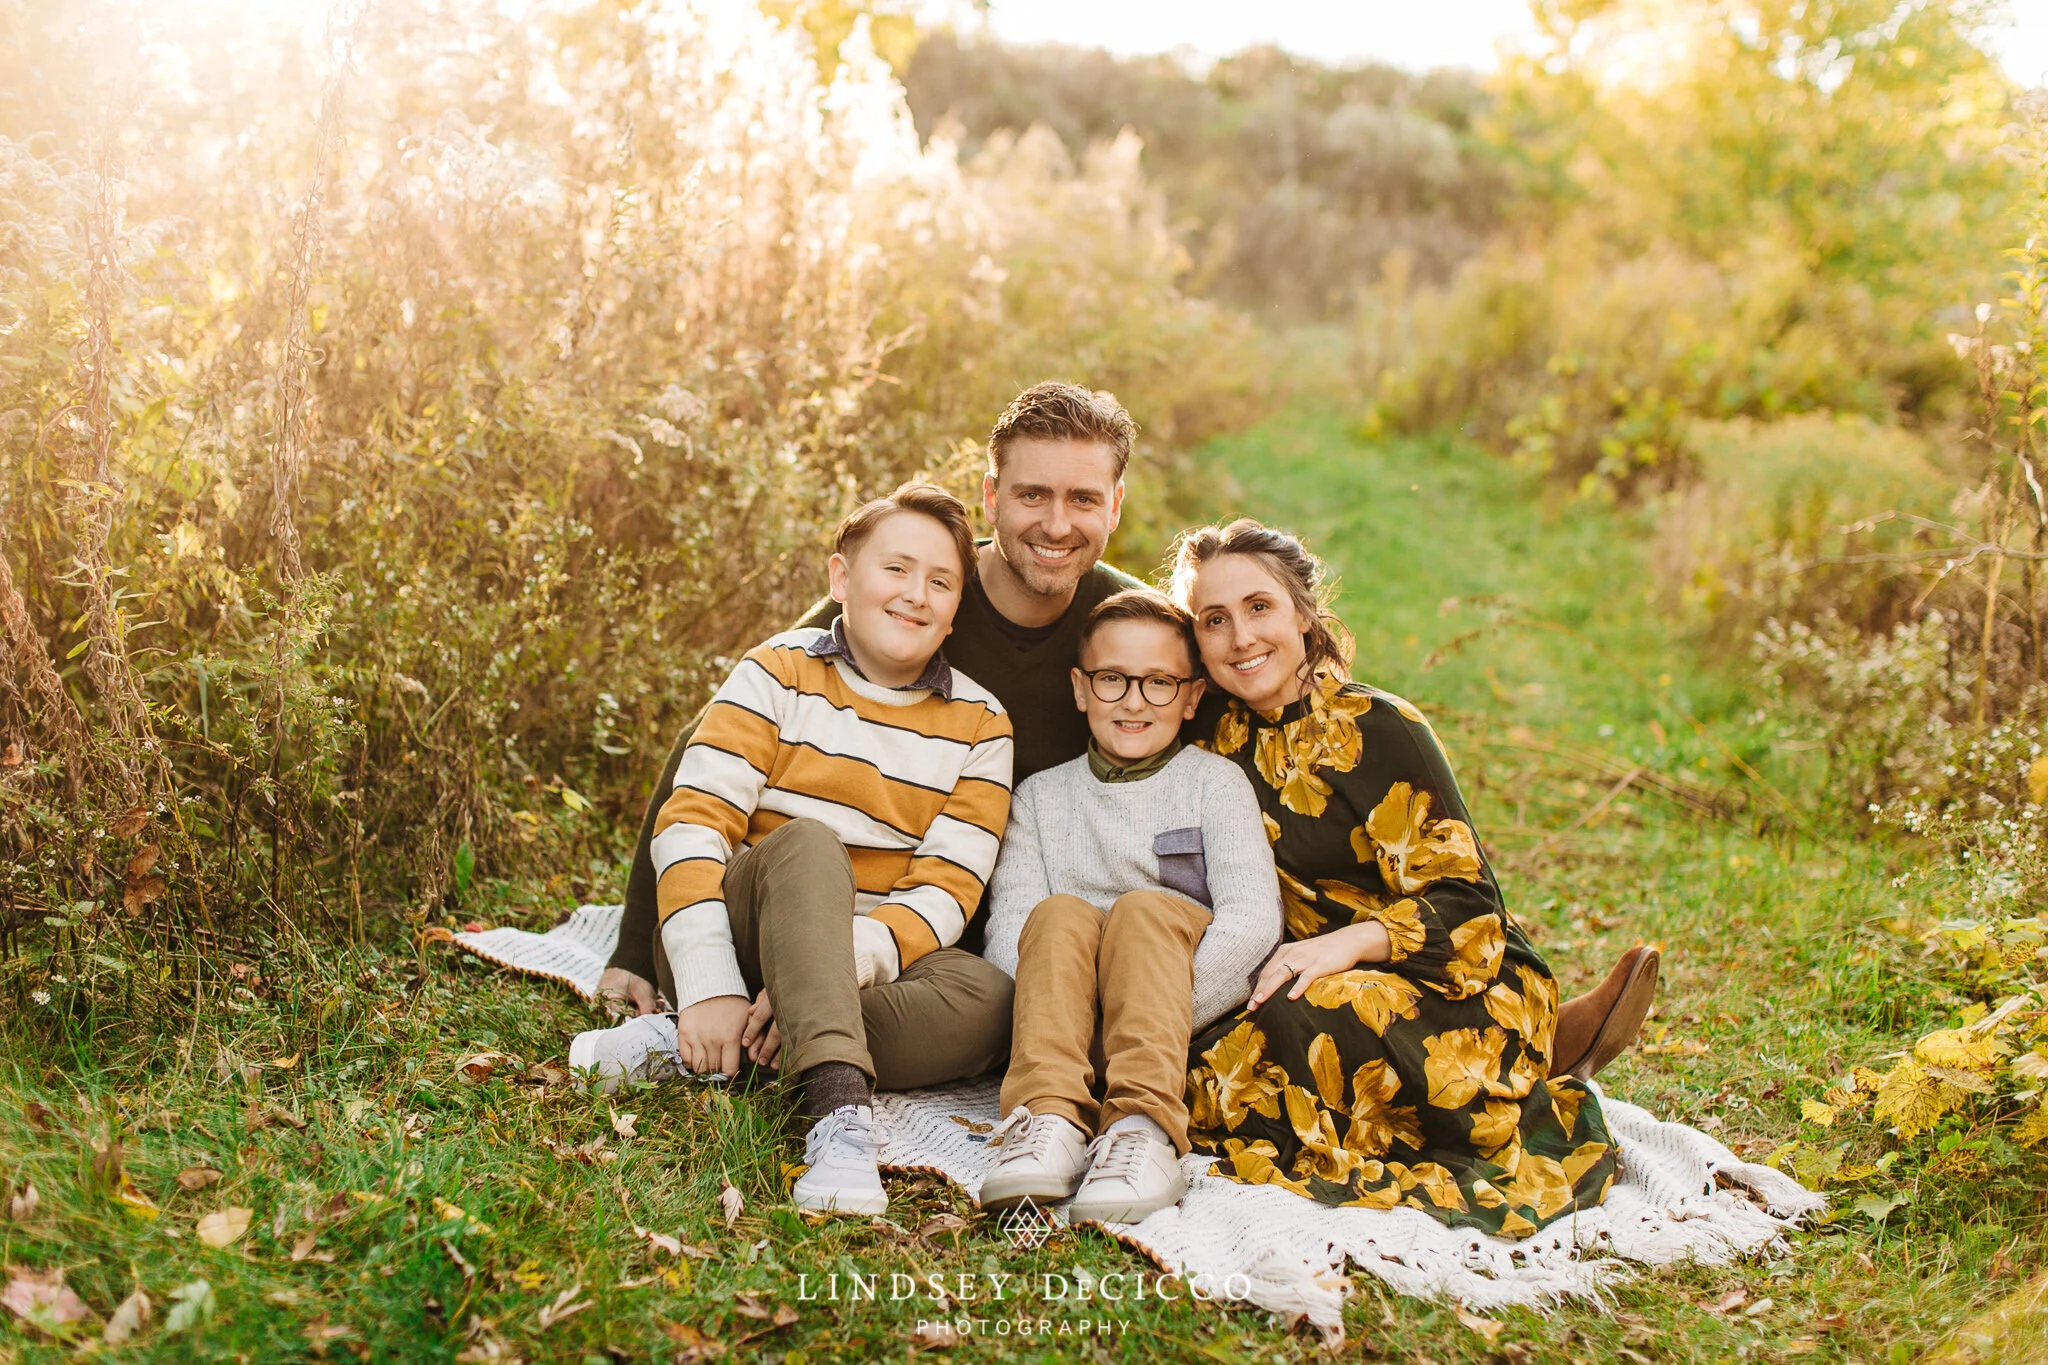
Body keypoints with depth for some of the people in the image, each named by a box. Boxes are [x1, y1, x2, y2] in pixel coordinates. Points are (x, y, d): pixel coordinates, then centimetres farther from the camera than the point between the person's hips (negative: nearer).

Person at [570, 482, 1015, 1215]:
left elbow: (945, 893, -6)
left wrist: (851, 961, -25)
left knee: (986, 1000, -29)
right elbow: (690, 823, -12)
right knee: (807, 843, -33)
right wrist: (709, 988, -25)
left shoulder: (979, 723, 4)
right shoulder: (779, 672, -2)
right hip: (739, 942, -2)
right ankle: (841, 1106, -46)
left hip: (869, 970, 2)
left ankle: (694, 1049, -27)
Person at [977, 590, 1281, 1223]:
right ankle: (1052, 1120, -44)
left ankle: (1146, 1129, -47)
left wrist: (1161, 1005, -18)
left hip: (1202, 1012, -2)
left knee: (1143, 908, -29)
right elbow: (1007, 926, 2)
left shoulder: (1214, 780, 9)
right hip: (1077, 1024, 2)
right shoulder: (1041, 795, 16)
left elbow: (1254, 917, -6)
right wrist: (1049, 1007, -18)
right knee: (1059, 913, -26)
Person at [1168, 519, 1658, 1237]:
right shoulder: (1218, 746, 5)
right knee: (1198, 1062, -24)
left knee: (1304, 1023, -36)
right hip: (1315, 981, 6)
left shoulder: (1377, 728, -10)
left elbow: (1465, 901, -14)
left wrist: (1349, 942, -29)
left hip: (1465, 982, -6)